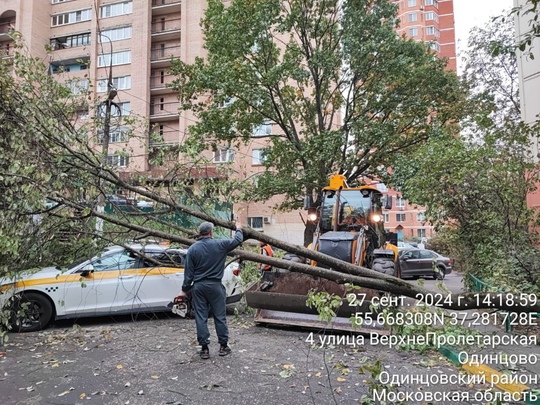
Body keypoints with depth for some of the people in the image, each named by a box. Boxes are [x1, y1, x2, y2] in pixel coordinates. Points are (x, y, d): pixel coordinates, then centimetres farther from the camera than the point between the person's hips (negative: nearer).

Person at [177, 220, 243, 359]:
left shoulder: (192, 249, -2)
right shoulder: (220, 244, -5)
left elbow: (188, 272, -1)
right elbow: (238, 240, 9)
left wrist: (185, 289, 7)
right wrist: (239, 229, 29)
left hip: (198, 287, 1)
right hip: (215, 285, -1)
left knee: (201, 317, 8)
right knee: (220, 316, 9)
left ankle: (204, 348, 12)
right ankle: (223, 346, 17)